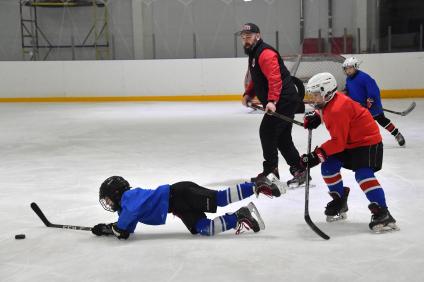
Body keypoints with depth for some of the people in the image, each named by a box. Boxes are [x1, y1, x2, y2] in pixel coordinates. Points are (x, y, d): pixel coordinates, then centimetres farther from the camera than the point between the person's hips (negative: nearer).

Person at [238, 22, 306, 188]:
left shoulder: (265, 54, -15)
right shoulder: (253, 55, 19)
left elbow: (275, 78, -26)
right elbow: (256, 80, 27)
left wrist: (271, 101, -35)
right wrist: (248, 94, 12)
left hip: (284, 101, -11)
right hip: (281, 102, 11)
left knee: (267, 131, -10)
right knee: (282, 137, 11)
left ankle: (270, 171, -1)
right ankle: (299, 170, 17)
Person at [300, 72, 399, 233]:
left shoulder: (338, 109, -29)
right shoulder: (328, 102, 1)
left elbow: (338, 142, -30)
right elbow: (324, 112, 28)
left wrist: (317, 155, -30)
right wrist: (315, 117, 6)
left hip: (367, 141, -10)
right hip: (348, 142, 10)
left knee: (363, 174, -26)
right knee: (328, 166, 3)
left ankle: (383, 214, -29)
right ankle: (339, 201, 20)